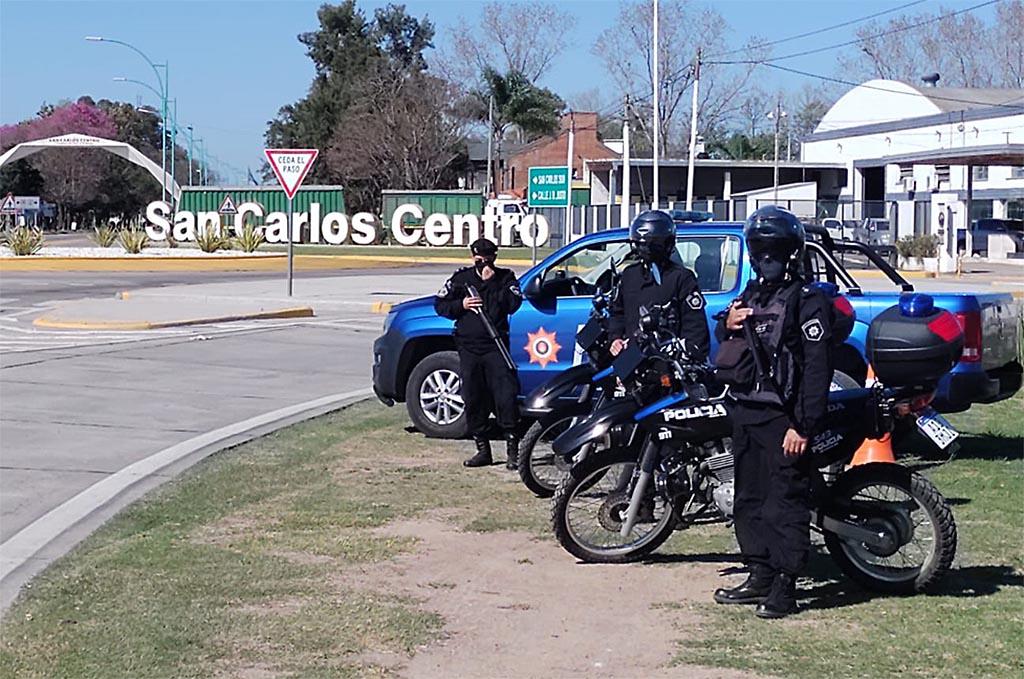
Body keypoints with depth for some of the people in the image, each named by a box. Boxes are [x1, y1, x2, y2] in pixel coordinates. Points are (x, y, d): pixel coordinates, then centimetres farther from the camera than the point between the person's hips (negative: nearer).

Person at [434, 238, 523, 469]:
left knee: (506, 397, -12)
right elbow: (439, 304, 11)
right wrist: (461, 305, -6)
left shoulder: (505, 277, 6)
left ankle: (512, 450, -8)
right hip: (468, 348, 3)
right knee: (473, 401, 6)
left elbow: (513, 303, -11)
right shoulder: (461, 278, 11)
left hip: (495, 346, -3)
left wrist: (492, 282, -15)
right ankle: (482, 450, 15)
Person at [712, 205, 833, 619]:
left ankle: (785, 587, -6)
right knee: (749, 499, 13)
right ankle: (760, 576, 22)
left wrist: (804, 426, -22)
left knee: (785, 503, -7)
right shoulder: (750, 295, 18)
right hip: (745, 410, 9)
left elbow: (817, 368, -15)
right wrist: (727, 326, 5)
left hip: (783, 418, -9)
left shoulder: (807, 301, -8)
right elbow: (726, 348, 30)